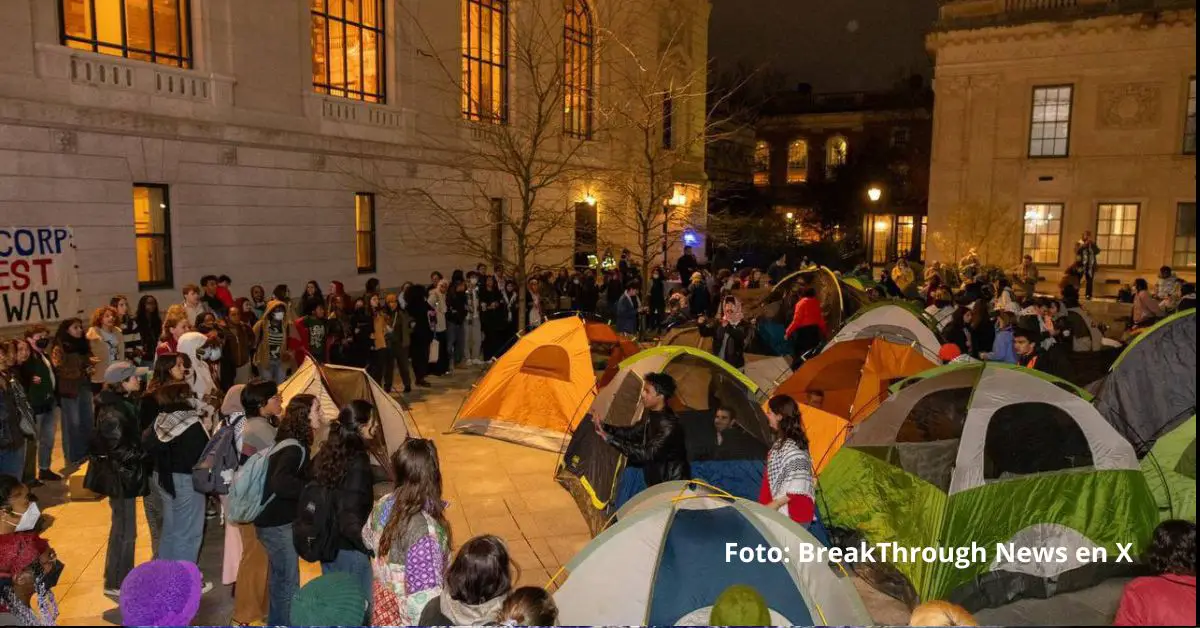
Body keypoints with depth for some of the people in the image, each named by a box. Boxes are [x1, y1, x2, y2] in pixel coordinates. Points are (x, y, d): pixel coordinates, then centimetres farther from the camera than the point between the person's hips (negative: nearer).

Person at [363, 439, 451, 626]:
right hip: (406, 613, -6)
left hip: (384, 597, 7)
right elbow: (424, 592, -31)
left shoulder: (384, 504, -13)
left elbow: (368, 540, 10)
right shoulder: (424, 528, -36)